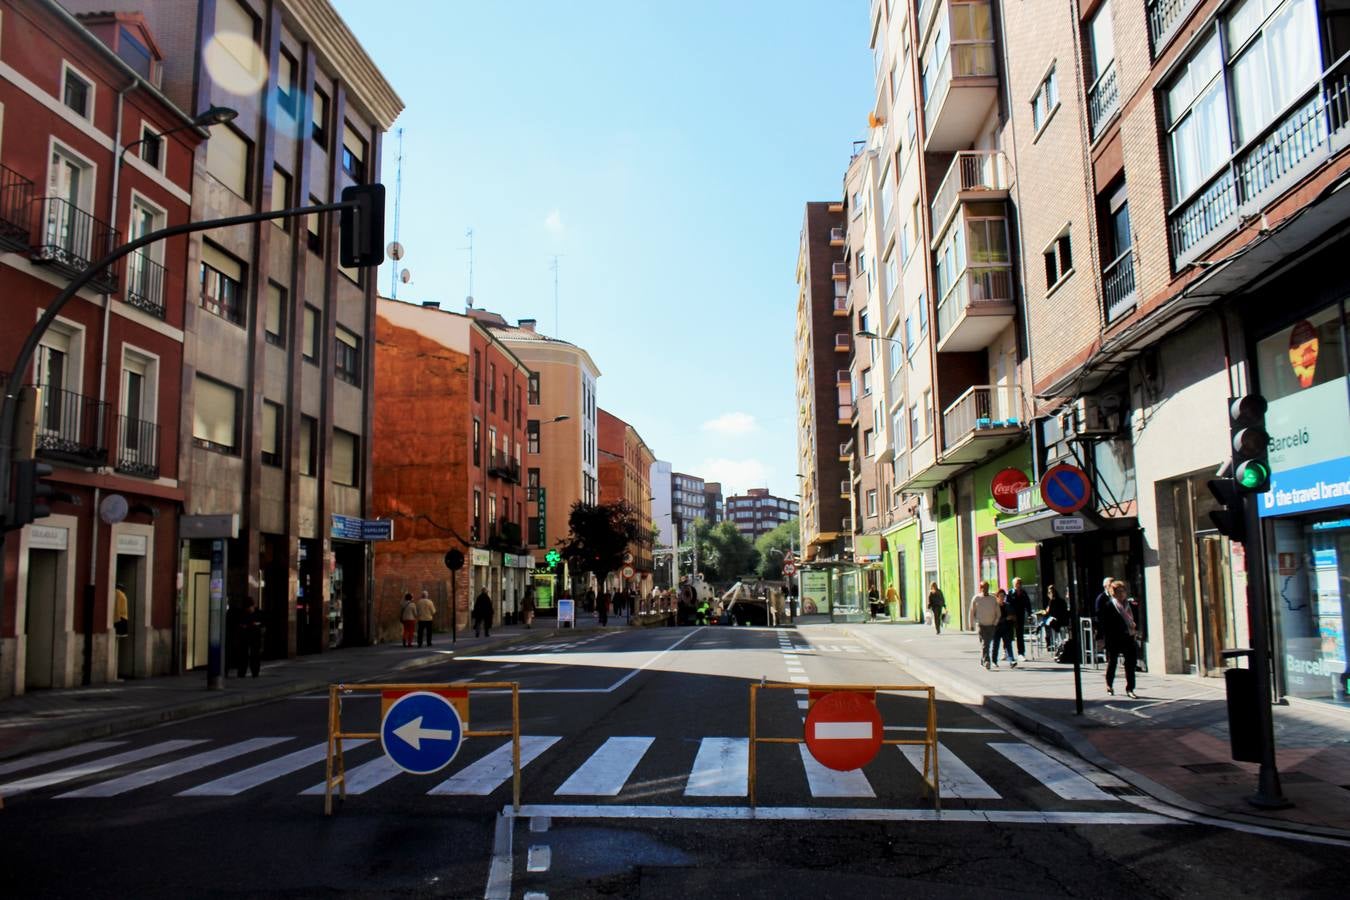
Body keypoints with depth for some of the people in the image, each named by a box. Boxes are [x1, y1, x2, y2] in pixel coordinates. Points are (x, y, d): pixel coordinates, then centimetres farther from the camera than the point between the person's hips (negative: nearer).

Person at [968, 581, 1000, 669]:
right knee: (984, 643, -14)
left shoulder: (994, 599, 6)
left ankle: (982, 661, 24)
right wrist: (976, 623, 1)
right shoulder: (976, 598, 1)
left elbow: (998, 613, 10)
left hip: (991, 625, 3)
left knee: (988, 644, 7)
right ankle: (986, 661, -19)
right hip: (981, 625, -3)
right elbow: (972, 613, 6)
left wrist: (995, 623, 1)